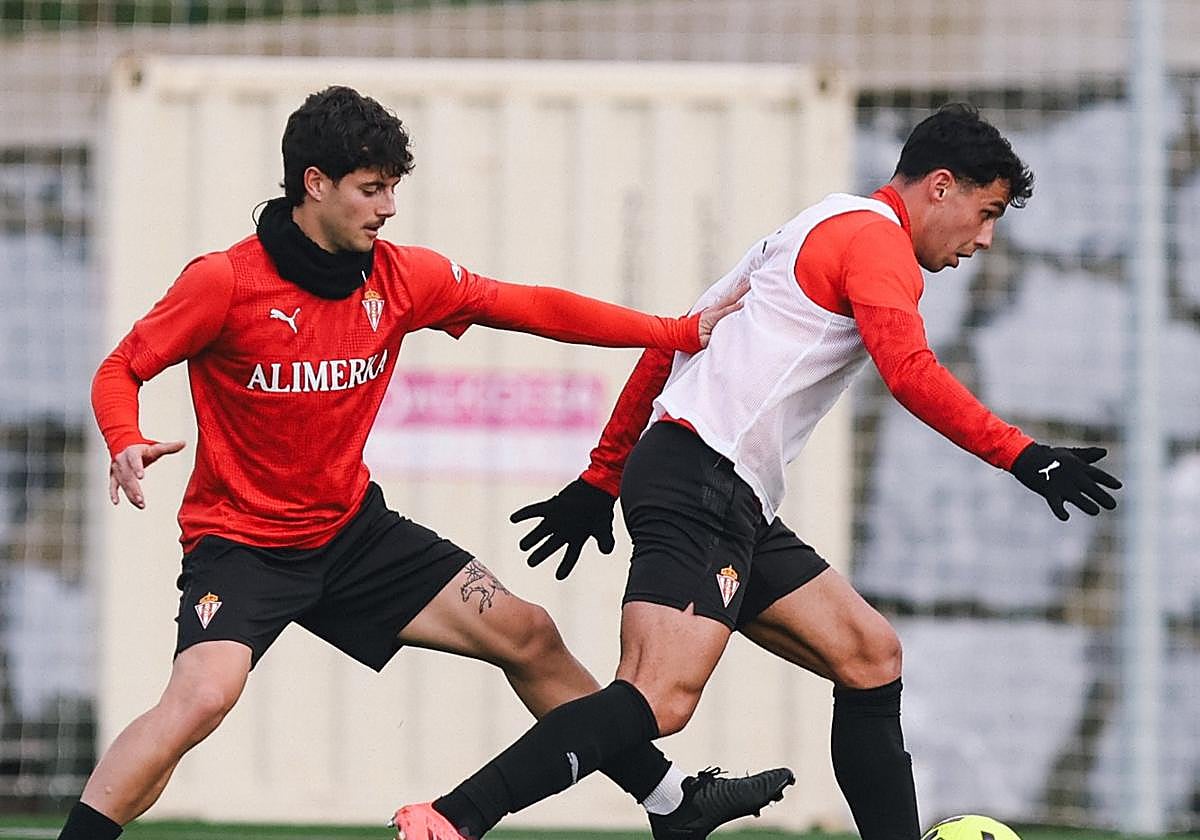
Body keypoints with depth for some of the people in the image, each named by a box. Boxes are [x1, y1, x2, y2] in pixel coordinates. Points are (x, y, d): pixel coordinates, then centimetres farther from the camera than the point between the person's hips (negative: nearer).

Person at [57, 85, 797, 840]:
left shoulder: (402, 277, -3)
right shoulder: (226, 282, -17)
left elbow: (535, 309, 3)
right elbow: (122, 370, -9)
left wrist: (681, 333, -1)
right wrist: (127, 446, -32)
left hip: (352, 530, 6)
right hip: (240, 542, -6)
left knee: (529, 636, 6)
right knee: (203, 694, -33)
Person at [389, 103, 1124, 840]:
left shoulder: (816, 232, 27)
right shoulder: (876, 239, -3)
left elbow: (671, 341, 27)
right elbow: (910, 373, -20)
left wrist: (601, 480, 28)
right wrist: (1022, 456, -18)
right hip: (703, 481, -11)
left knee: (870, 659, 11)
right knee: (661, 700, -24)